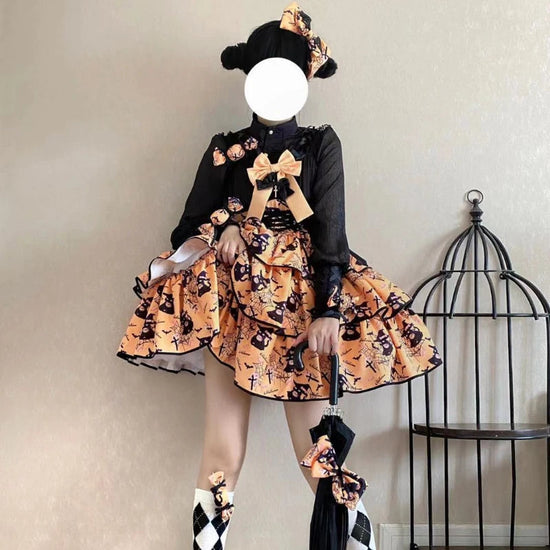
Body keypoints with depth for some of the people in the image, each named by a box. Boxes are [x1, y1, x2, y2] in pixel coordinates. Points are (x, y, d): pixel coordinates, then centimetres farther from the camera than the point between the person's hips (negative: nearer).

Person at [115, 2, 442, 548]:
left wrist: (329, 310, -12)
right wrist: (222, 225, -10)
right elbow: (190, 226, 12)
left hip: (301, 303, -1)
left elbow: (331, 230, -2)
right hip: (227, 301, 1)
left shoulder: (322, 145, 8)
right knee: (222, 450, -3)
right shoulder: (223, 150, 12)